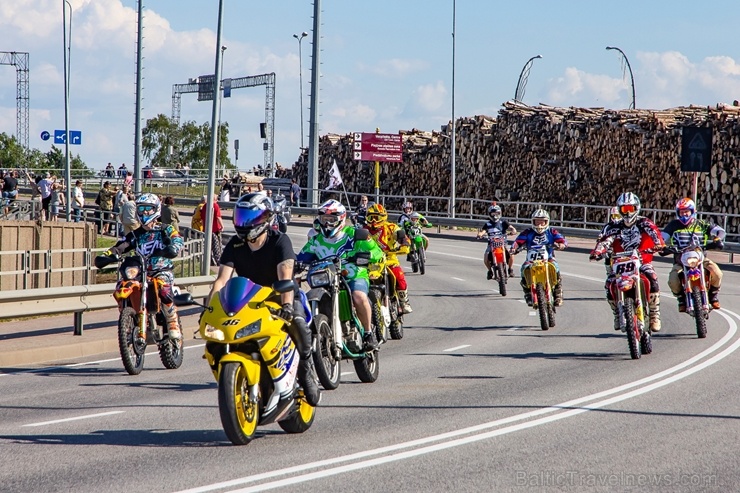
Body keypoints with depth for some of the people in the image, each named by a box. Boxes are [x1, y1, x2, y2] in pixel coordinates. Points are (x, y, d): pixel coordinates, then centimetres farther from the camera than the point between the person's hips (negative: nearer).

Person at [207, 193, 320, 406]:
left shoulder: (280, 241, -16)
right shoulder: (234, 245, -4)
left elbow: (285, 277, -31)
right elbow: (221, 280, -14)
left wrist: (286, 305, -49)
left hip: (281, 297, -4)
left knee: (297, 324, -34)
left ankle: (305, 370, -14)